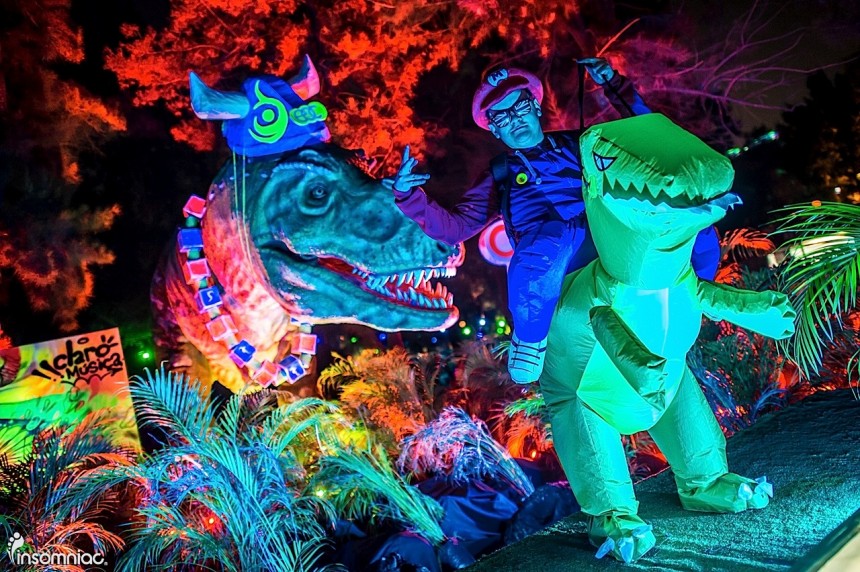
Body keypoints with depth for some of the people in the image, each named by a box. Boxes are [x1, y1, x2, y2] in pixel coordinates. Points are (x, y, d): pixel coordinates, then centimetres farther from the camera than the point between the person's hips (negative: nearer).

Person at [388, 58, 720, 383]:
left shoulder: (578, 143, 29)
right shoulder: (501, 173, 24)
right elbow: (453, 228, 14)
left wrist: (614, 85, 21)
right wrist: (408, 194, -1)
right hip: (556, 250, -2)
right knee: (545, 243, -41)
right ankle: (530, 339, -13)